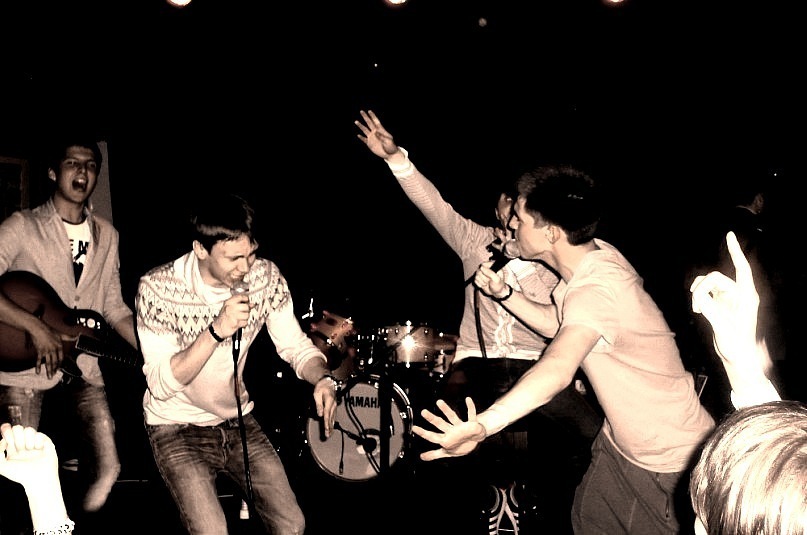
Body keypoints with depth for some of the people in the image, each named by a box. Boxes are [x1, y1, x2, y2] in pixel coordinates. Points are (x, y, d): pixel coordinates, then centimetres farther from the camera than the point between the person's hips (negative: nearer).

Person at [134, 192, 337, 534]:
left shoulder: (266, 276, -11)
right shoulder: (158, 288, -21)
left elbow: (295, 346, -3)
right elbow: (160, 384, -23)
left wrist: (322, 378, -25)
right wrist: (216, 331, -36)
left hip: (238, 421, 4)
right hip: (177, 428, -3)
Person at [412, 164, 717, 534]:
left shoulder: (597, 288, -35)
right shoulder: (597, 254, -7)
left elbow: (557, 370, -53)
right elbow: (558, 324, 9)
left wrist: (481, 426, -68)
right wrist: (504, 294, -7)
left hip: (668, 460, -8)